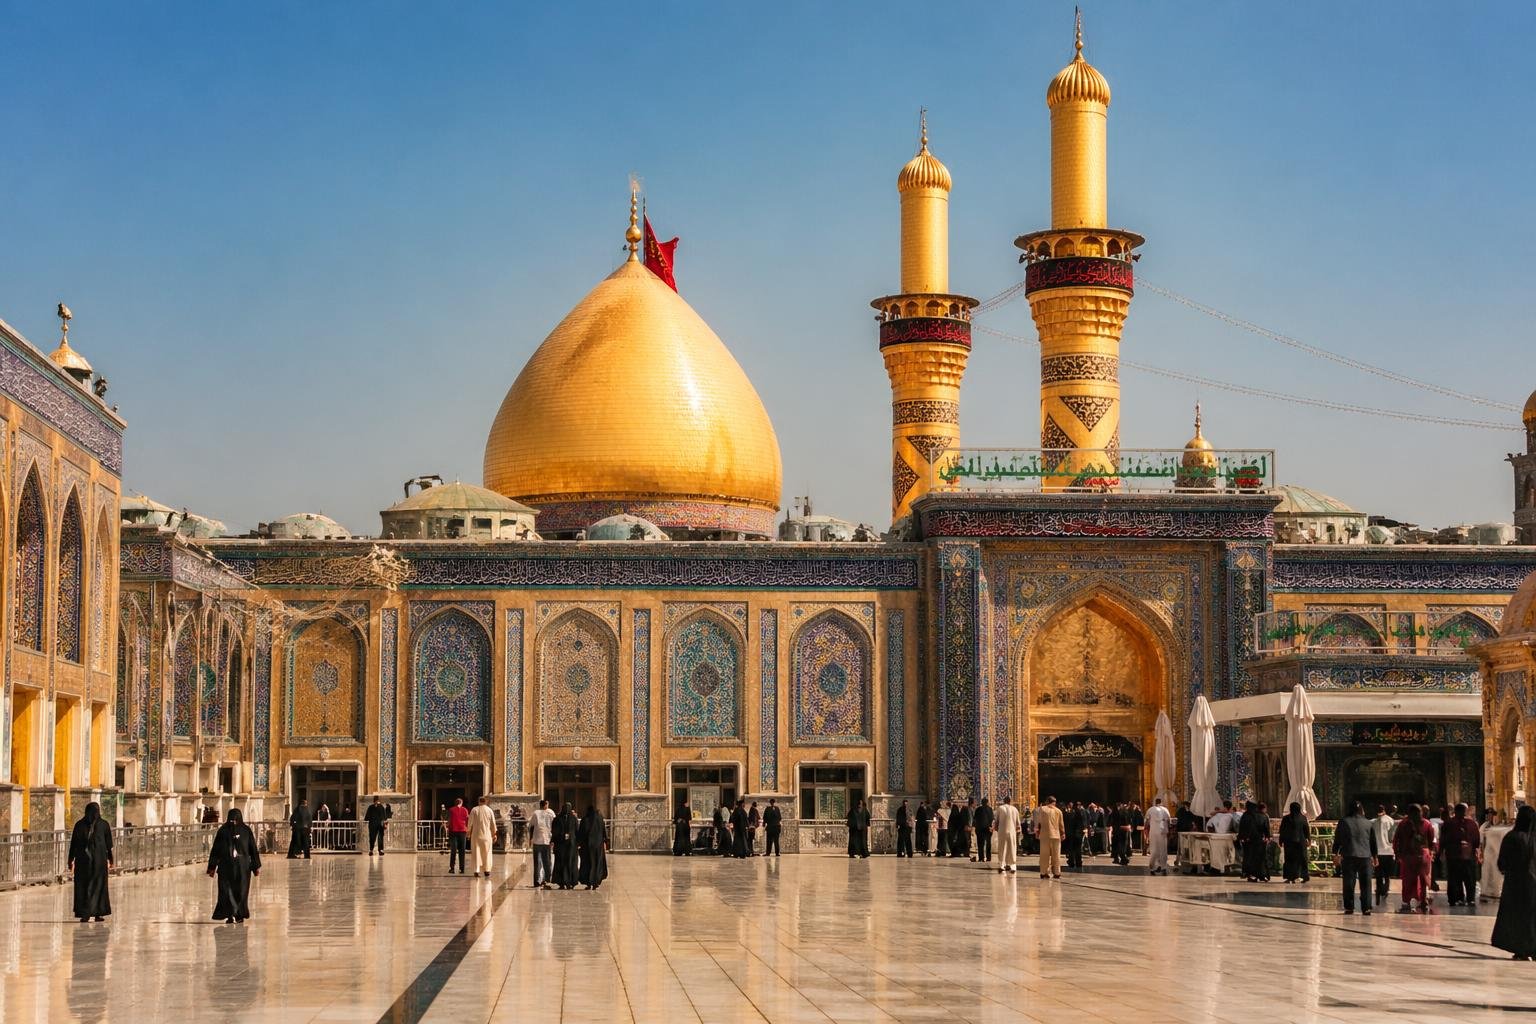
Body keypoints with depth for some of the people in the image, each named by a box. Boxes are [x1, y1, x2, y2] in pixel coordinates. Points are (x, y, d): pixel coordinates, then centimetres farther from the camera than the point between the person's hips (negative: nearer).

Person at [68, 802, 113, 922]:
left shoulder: (79, 825, 0)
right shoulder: (104, 824, 0)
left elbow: (73, 844, 0)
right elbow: (109, 844, 2)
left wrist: (71, 860, 5)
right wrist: (110, 860, 10)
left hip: (82, 859, 0)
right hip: (99, 859, 0)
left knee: (82, 886, 5)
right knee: (98, 885, 8)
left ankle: (85, 914, -4)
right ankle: (98, 913, 4)